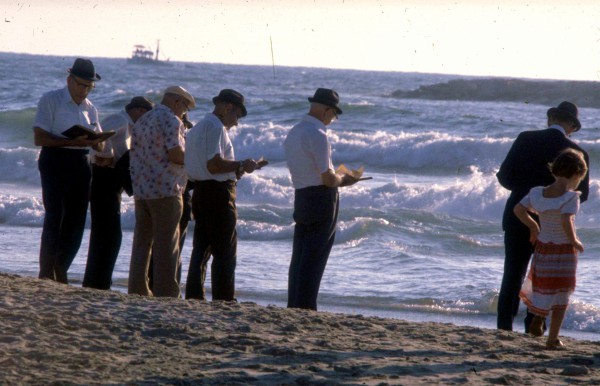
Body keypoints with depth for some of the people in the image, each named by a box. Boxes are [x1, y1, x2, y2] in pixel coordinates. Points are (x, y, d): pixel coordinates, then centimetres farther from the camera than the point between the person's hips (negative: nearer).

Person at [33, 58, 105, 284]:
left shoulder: (89, 108, 17)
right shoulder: (50, 101, -2)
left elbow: (99, 145, 19)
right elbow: (39, 138, -11)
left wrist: (94, 141, -7)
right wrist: (73, 142, -21)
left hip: (80, 165, 6)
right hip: (55, 161, -6)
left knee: (76, 222, 4)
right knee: (55, 217, -11)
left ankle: (60, 274, 13)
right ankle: (45, 274, -8)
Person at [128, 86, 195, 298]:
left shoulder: (142, 121, 17)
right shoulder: (171, 121, -9)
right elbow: (176, 154, -18)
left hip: (141, 190, 8)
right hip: (165, 191, -8)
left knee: (142, 242, 11)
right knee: (166, 244, -4)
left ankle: (137, 290, 12)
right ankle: (165, 293, -5)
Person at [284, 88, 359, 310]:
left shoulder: (293, 133, 11)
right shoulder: (318, 135, -18)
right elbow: (327, 179, -18)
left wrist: (336, 178, 18)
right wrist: (342, 180, 2)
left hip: (301, 197, 8)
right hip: (322, 200, -8)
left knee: (300, 256, 13)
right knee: (315, 258, -4)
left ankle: (293, 306, 16)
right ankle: (305, 308, -4)